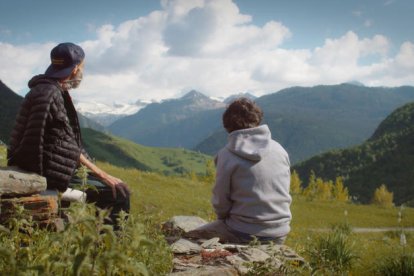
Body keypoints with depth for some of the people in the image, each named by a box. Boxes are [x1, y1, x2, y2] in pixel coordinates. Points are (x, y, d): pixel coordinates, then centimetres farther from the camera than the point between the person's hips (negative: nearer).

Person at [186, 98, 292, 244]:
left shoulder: (227, 155, -11)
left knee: (189, 238, 12)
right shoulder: (280, 149, 1)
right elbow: (283, 193, 6)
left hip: (245, 234, -5)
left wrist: (223, 219, 14)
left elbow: (220, 201, -6)